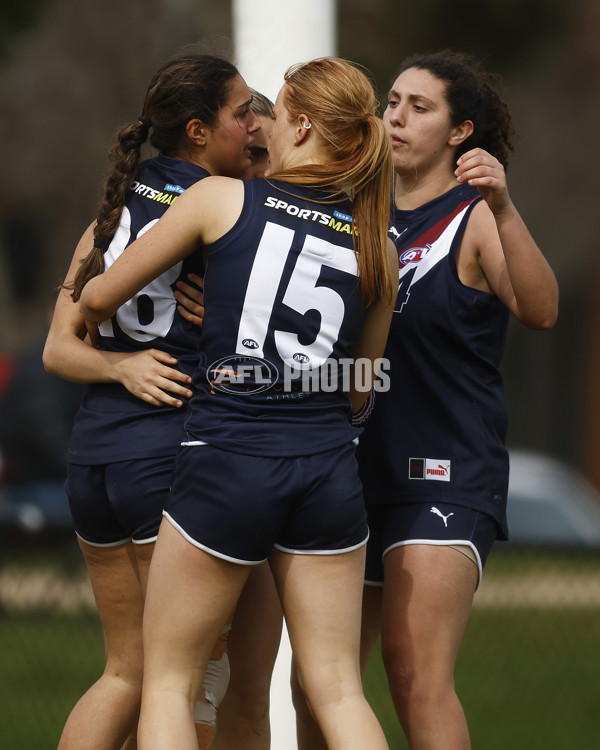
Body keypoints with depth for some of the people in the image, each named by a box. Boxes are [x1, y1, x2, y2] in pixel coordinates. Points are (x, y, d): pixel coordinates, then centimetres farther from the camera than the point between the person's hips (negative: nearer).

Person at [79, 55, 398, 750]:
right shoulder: (375, 245, 8)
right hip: (328, 470, 3)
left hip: (226, 464, -3)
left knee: (168, 680, 9)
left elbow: (98, 298, 6)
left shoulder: (221, 199, -2)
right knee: (337, 689, 8)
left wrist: (77, 307, 28)